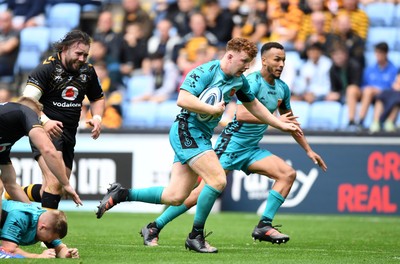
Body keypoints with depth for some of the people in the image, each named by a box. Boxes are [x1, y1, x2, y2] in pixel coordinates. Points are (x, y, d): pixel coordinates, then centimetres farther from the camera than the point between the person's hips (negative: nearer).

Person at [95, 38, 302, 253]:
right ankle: (196, 236, -9)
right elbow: (183, 99, -27)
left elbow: (254, 105, 27)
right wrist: (213, 109, -22)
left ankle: (121, 194, 15)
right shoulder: (206, 72, -16)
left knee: (175, 197, 3)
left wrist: (281, 125, 27)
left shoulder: (239, 80, 11)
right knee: (218, 180, -20)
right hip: (187, 130, -9)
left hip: (202, 136, 9)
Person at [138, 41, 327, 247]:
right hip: (231, 144, -8)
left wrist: (308, 150, 22)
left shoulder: (282, 88, 8)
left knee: (288, 174, -9)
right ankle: (154, 228, -3)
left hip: (251, 150, 8)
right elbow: (241, 114, -31)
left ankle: (264, 226, -9)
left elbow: (290, 121, 23)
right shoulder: (252, 82, -17)